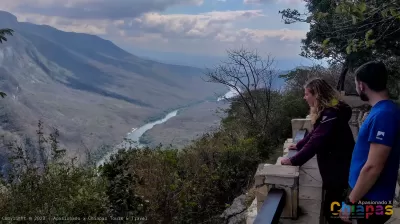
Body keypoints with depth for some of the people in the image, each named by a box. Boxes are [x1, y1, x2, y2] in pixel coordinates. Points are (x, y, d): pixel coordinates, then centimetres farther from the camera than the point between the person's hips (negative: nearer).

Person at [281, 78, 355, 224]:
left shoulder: (331, 114, -26)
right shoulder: (326, 110, 7)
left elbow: (316, 142, -30)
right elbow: (315, 133, 19)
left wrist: (294, 161, -26)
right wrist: (299, 145, 20)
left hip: (339, 167, -10)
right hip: (332, 164, 10)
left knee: (330, 209, -1)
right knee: (333, 205, 22)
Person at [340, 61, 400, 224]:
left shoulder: (383, 115, -25)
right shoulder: (381, 110, 6)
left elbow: (373, 167, -27)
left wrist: (351, 201, -19)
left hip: (371, 201, -9)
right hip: (368, 196, 9)